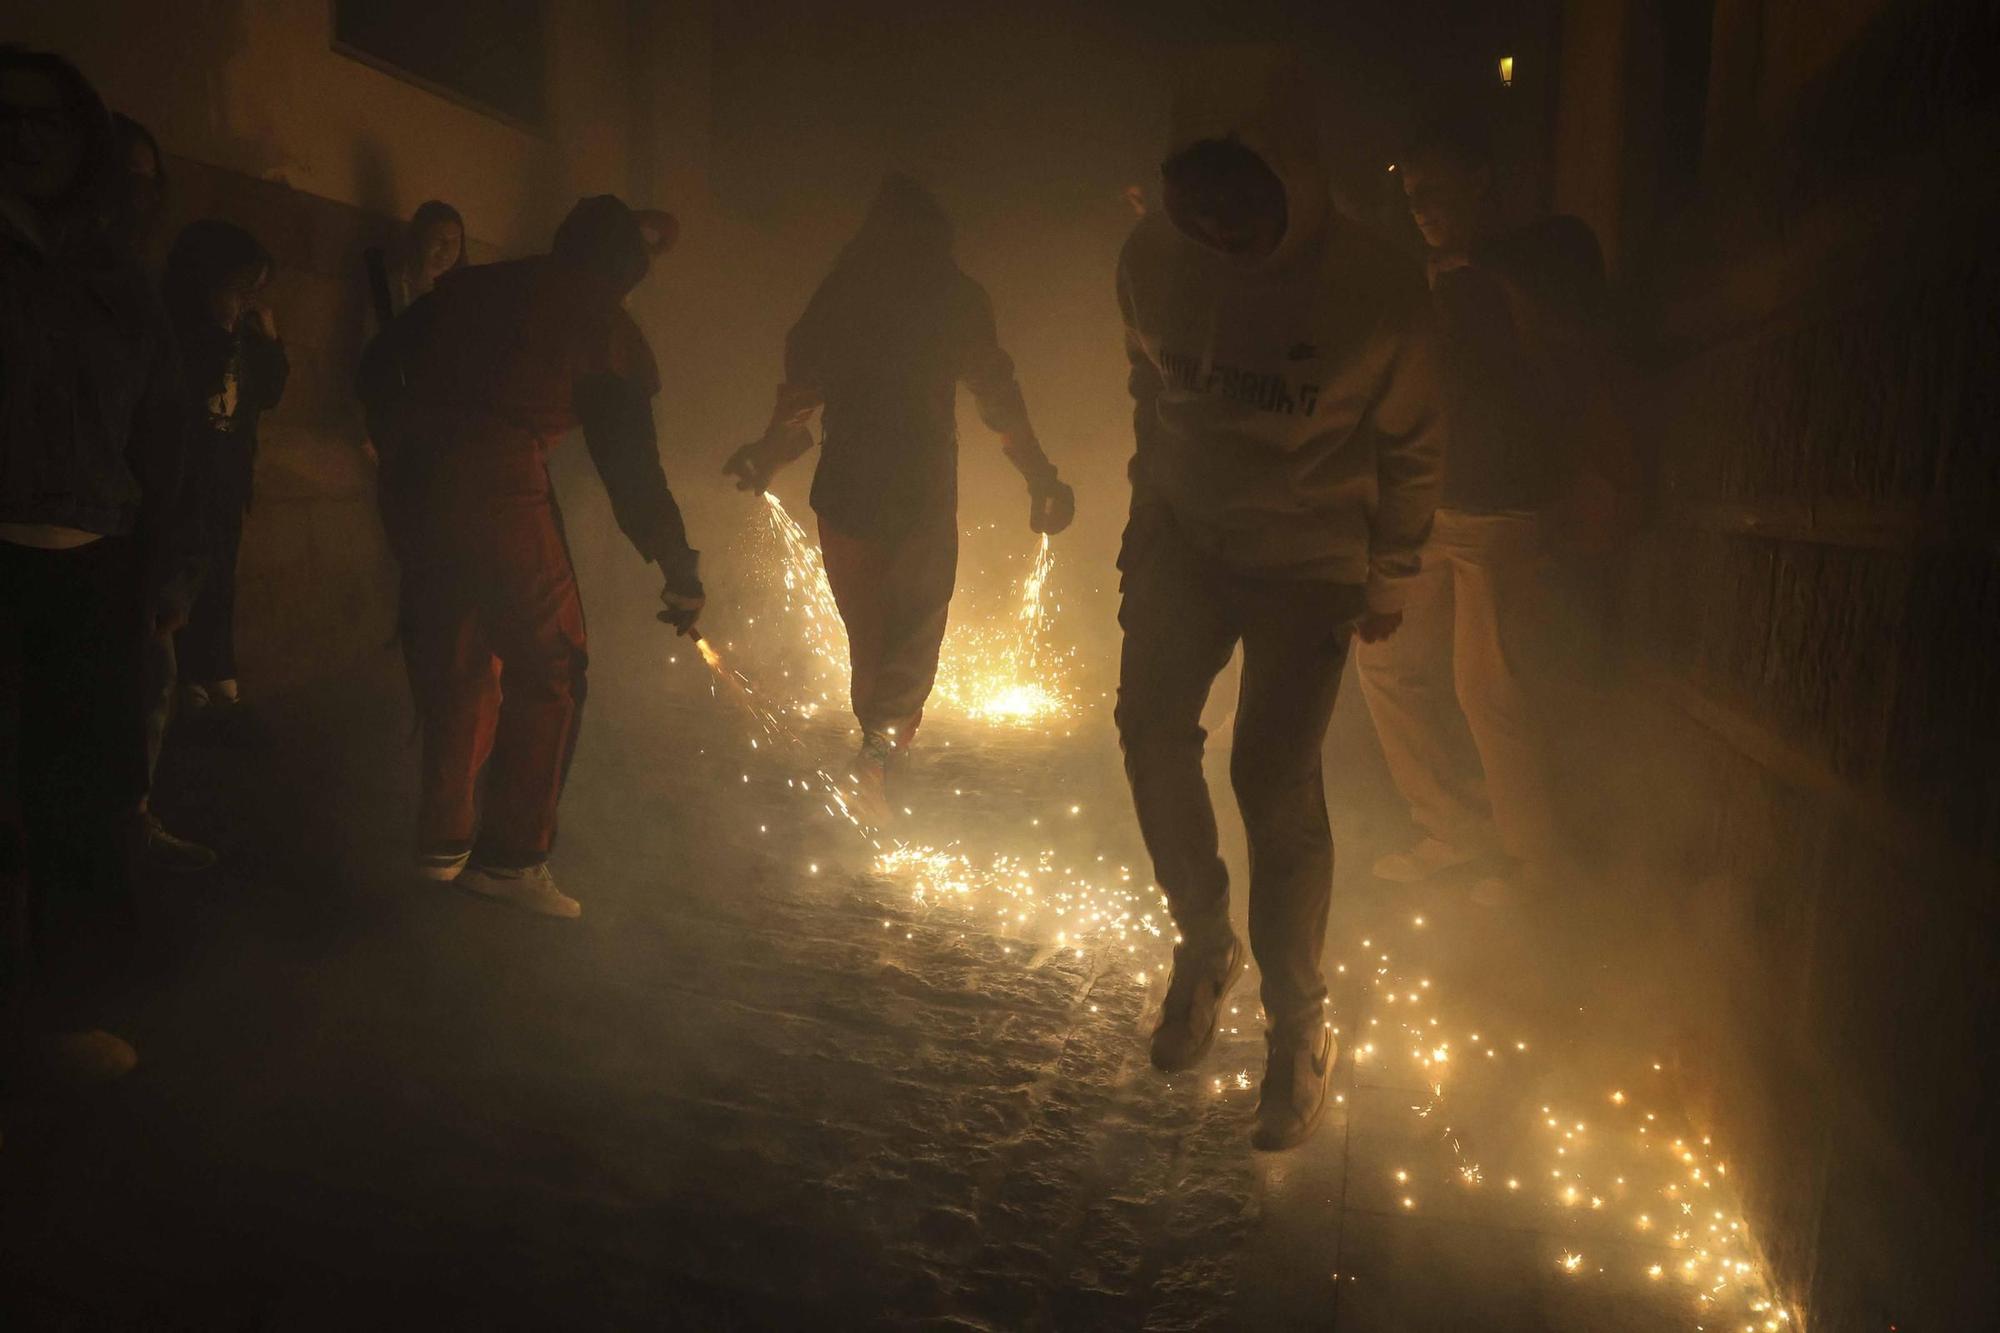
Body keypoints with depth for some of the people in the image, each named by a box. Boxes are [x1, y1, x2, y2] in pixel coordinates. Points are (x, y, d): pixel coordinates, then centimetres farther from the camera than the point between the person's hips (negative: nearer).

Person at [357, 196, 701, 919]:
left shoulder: (473, 284, 20)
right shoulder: (602, 322, 5)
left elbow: (379, 365, 18)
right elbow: (628, 457, 2)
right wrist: (679, 565, 5)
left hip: (413, 480, 7)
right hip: (499, 484, -6)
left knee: (452, 660, 18)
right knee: (547, 667, 3)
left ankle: (444, 839, 26)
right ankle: (512, 857, 2)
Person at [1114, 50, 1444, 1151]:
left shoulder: (1375, 290, -19)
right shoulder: (1152, 257, -10)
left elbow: (1411, 448, -4)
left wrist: (1391, 582, 3)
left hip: (1309, 557, -3)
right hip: (1182, 535, 4)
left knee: (1274, 777, -9)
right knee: (1150, 721, -11)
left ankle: (1299, 1026, 11)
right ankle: (1204, 943, 15)